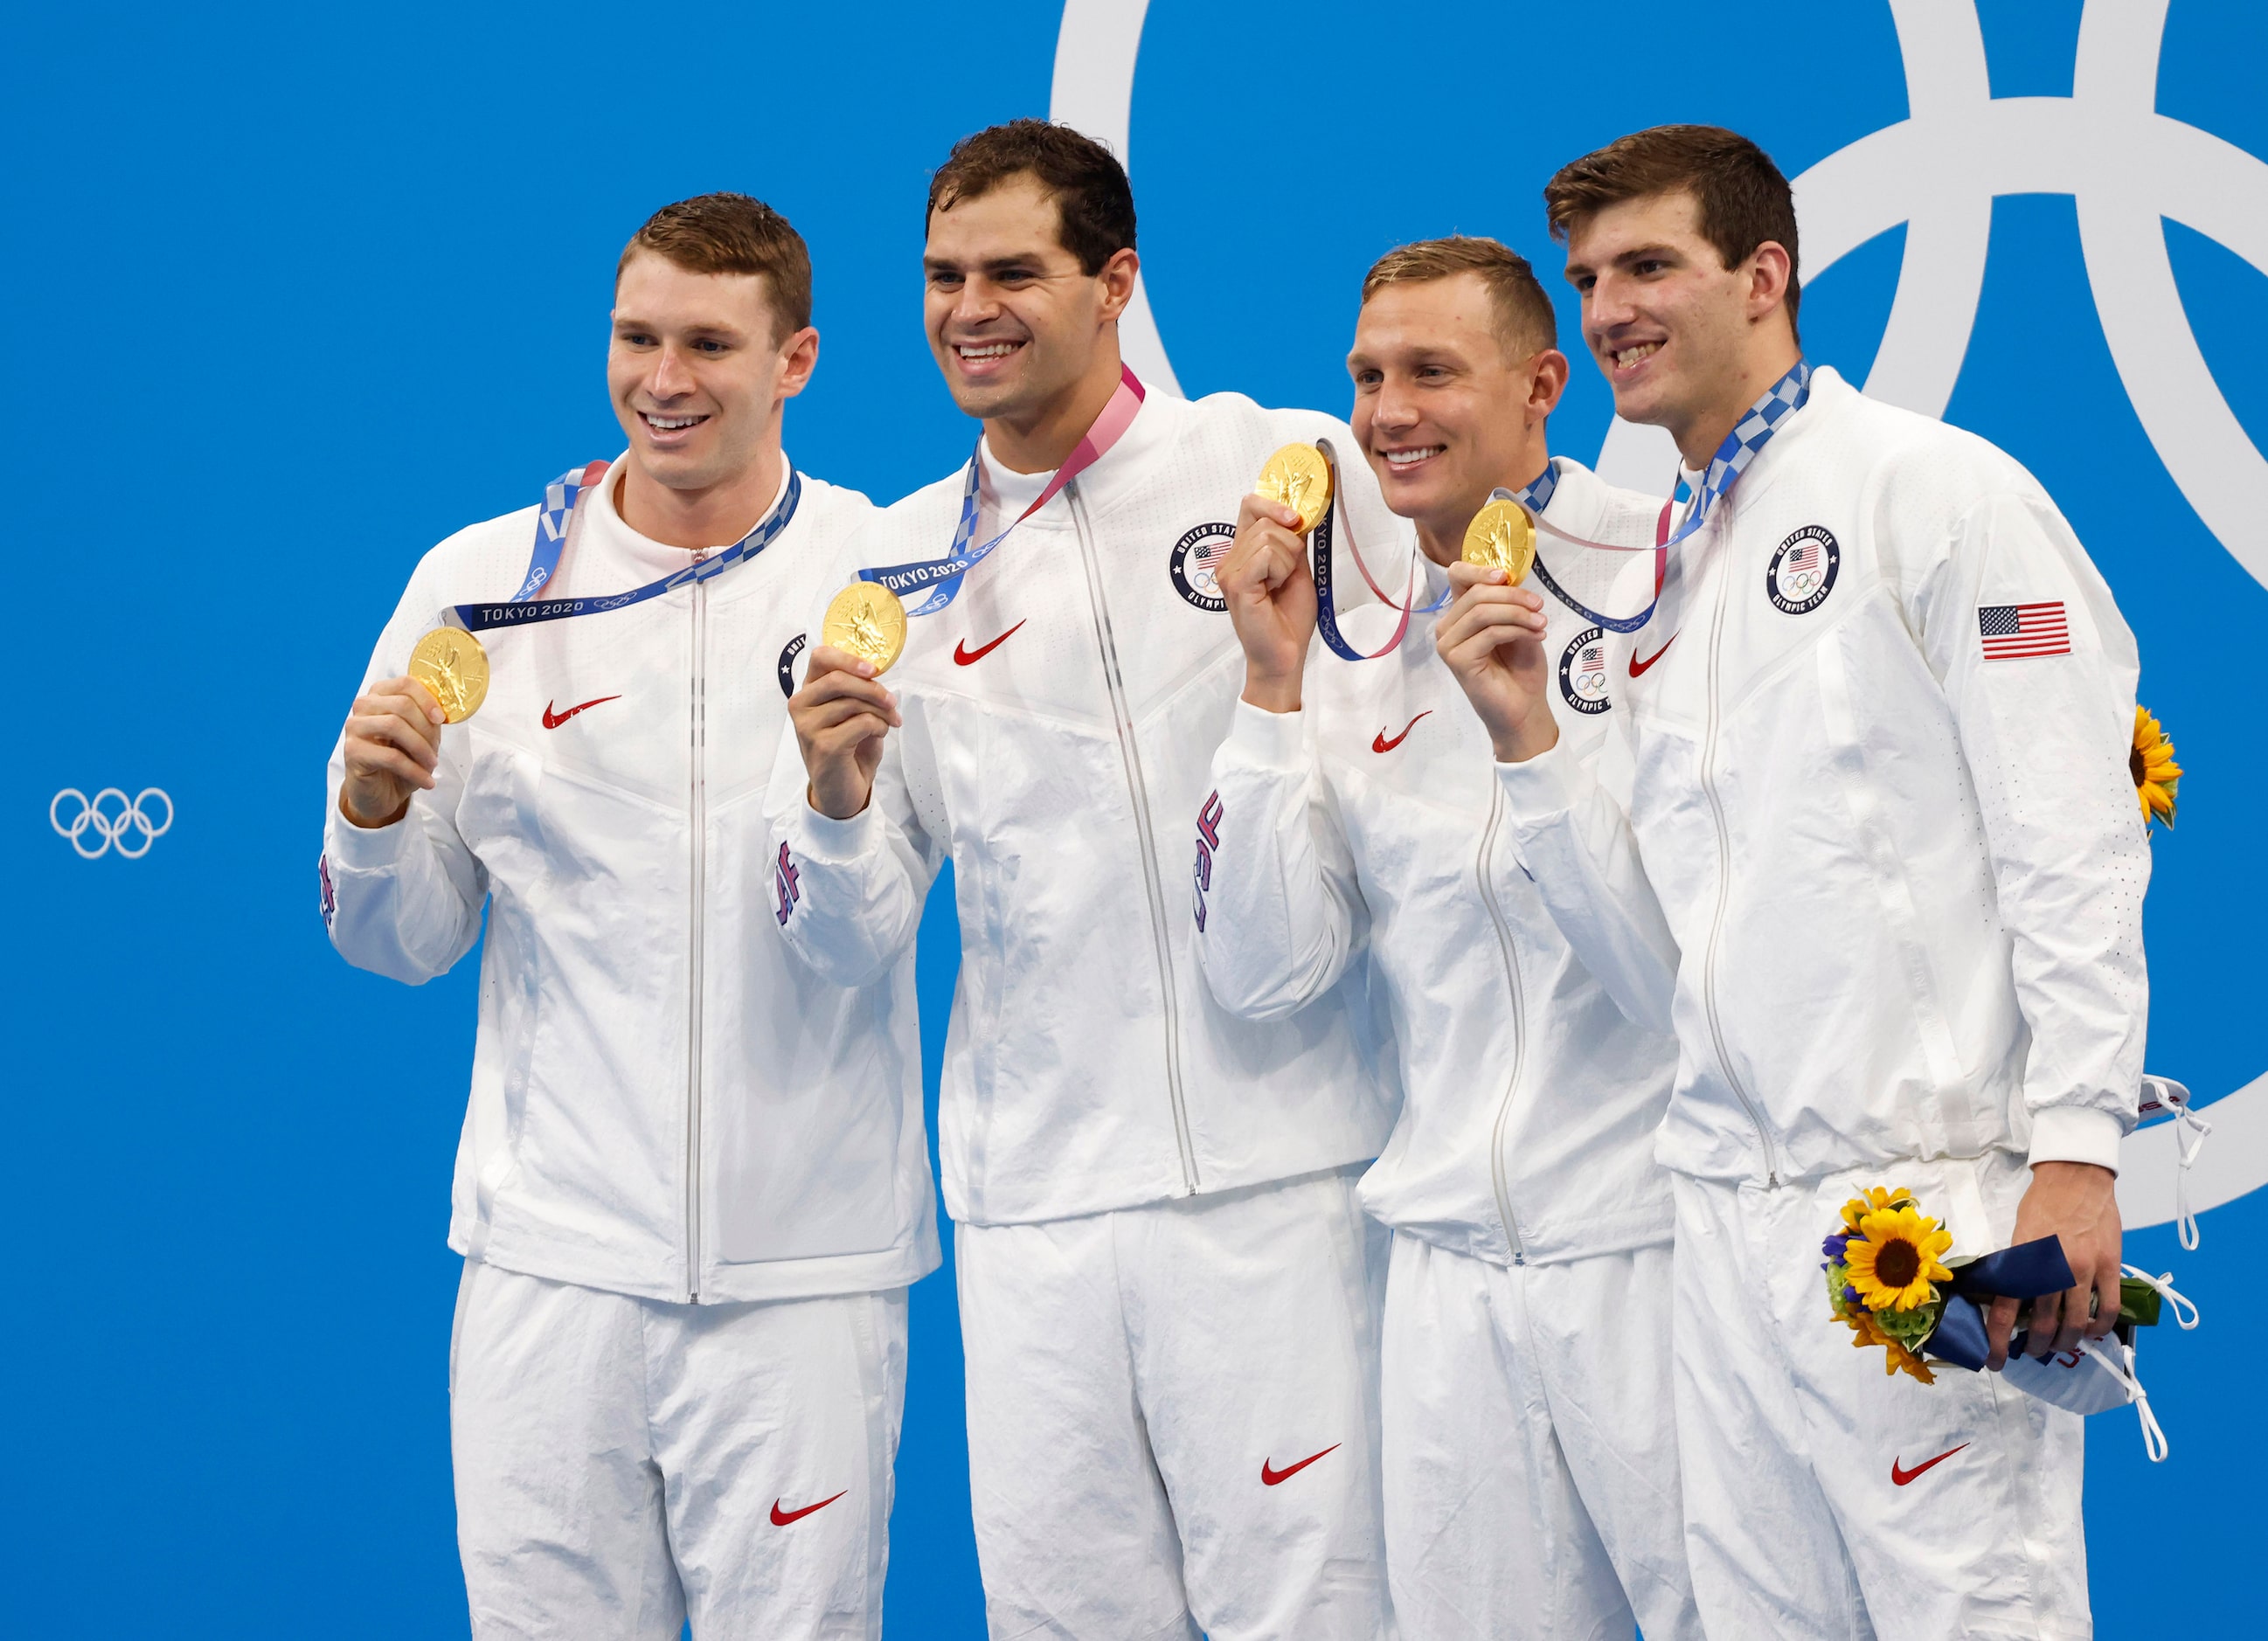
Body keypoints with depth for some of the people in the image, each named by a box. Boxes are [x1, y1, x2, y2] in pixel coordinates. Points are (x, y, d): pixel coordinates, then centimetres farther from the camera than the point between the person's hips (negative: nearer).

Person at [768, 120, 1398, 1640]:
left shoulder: (1290, 466, 0)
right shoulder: (894, 568, 11)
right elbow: (849, 940, 11)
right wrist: (836, 799, -9)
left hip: (1270, 1162, -3)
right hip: (1031, 1190, 4)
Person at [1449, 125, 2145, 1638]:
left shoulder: (1938, 493, -3)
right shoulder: (1658, 591, 19)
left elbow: (2075, 845, -10)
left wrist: (2074, 1149, -17)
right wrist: (1527, 739, 5)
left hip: (1926, 1202, -7)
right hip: (1730, 1222, 7)